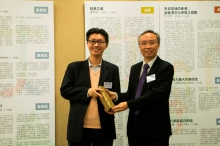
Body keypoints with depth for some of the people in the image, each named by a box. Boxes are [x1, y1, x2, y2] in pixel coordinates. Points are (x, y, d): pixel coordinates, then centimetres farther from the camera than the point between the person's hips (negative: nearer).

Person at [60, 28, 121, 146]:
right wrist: (86, 91, -15)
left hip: (104, 129, 1)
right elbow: (64, 91, -1)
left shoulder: (113, 69, 5)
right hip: (79, 128, -1)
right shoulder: (74, 67, 3)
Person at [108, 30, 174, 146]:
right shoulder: (135, 68, 13)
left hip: (156, 127, -5)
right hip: (135, 127, 5)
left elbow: (155, 93, -18)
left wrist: (129, 104, -22)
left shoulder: (166, 68, -8)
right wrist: (117, 96, -6)